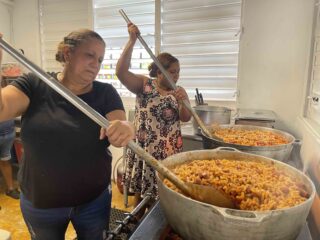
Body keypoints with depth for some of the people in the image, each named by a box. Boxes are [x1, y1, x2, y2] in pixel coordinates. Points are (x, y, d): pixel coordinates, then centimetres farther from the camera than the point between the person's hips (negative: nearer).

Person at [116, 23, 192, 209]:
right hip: (144, 146, -2)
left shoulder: (179, 91, 4)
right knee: (141, 187, 13)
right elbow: (121, 72, -19)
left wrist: (183, 101, -22)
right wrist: (132, 41, -24)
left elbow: (186, 119, -2)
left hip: (168, 149, 2)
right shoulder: (144, 84, -4)